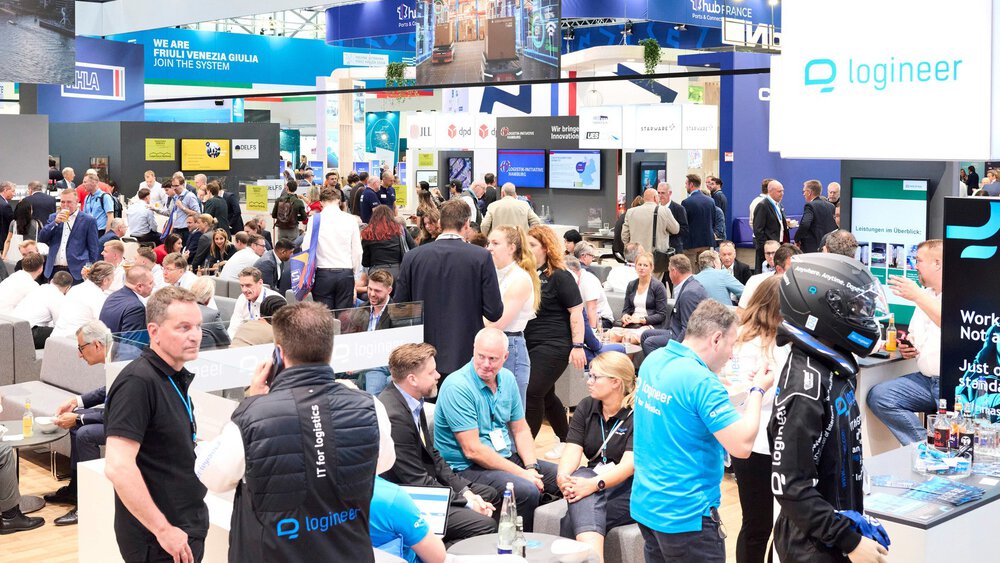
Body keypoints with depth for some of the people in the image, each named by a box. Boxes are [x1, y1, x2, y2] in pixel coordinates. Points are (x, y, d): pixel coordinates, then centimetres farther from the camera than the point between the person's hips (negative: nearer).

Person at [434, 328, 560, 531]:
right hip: (468, 467, -8)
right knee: (527, 491, -30)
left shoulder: (507, 379, 6)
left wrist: (531, 467, -6)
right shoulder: (456, 387, -18)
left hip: (506, 457, 8)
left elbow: (521, 429, 13)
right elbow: (472, 450, -21)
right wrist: (521, 473, -20)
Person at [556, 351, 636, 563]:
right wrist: (563, 476, -23)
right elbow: (572, 449, -1)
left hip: (630, 486, -4)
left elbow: (629, 464, -20)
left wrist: (594, 484, -35)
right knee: (582, 489, -34)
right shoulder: (585, 407, 9)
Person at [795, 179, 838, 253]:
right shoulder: (831, 206, 12)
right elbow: (836, 227, 13)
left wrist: (797, 239, -12)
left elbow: (804, 225, -25)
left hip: (812, 248, -7)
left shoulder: (810, 206, -11)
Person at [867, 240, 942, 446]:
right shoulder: (927, 295, 17)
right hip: (926, 379, 8)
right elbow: (914, 336, 29)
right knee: (878, 396, -11)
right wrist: (906, 347, 5)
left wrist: (918, 297, -22)